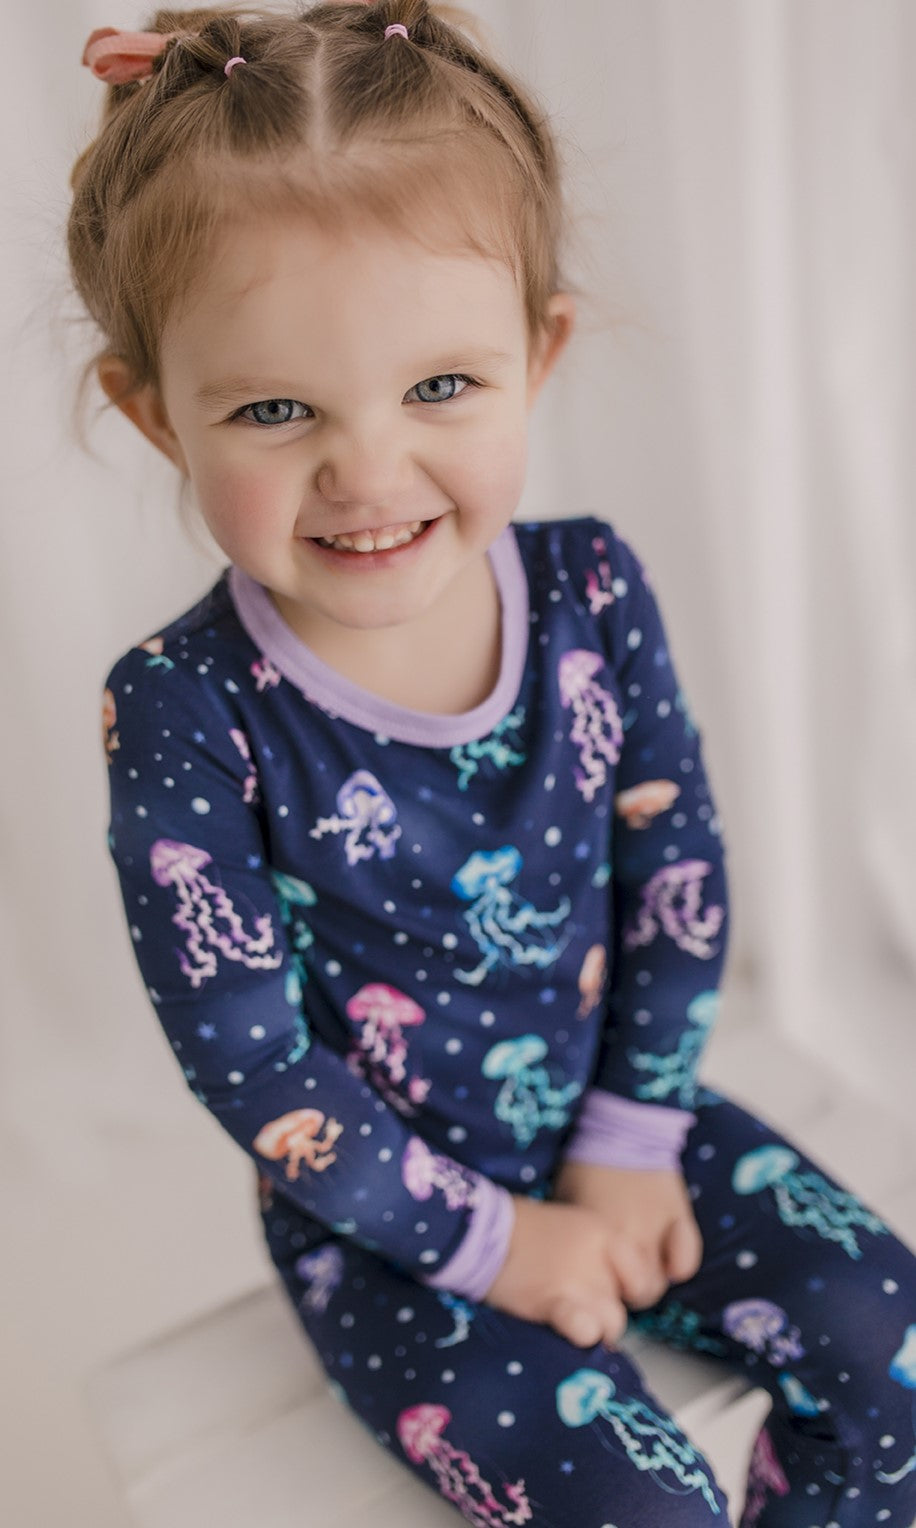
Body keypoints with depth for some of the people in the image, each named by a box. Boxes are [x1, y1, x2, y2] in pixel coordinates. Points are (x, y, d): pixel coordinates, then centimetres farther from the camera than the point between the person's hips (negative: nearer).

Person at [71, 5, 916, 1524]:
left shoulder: (593, 590, -13)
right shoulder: (187, 713, -23)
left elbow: (678, 869, -3)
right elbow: (244, 1055, -17)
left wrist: (628, 1143, -5)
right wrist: (490, 1239, -13)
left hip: (617, 1116, 4)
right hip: (381, 1217, -3)